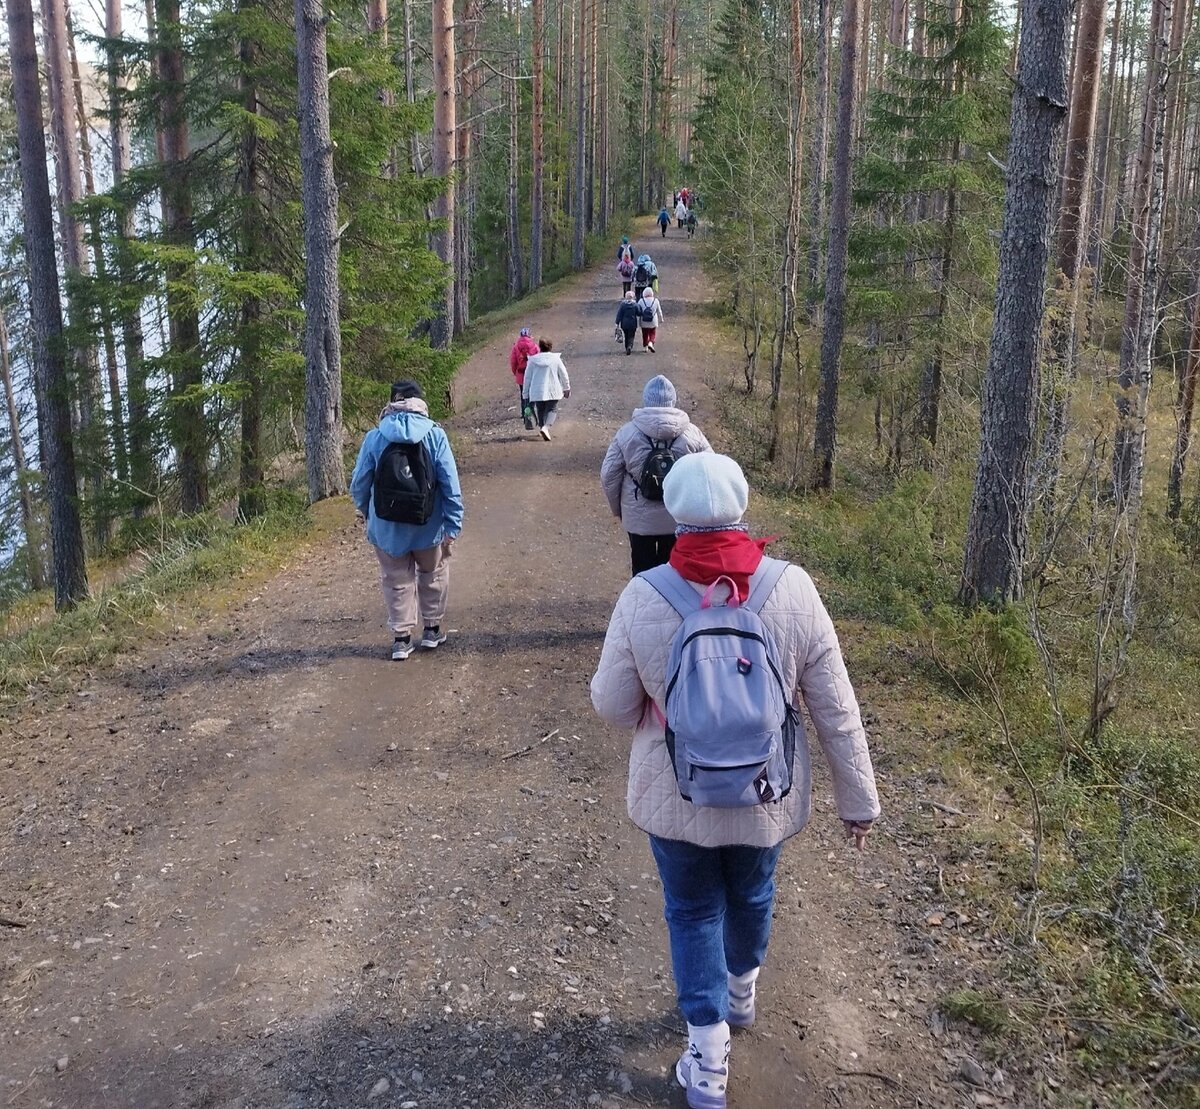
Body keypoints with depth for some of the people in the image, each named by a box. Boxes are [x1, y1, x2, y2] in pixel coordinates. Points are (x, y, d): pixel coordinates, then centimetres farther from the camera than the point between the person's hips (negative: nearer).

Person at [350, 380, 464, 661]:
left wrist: (366, 512, 19)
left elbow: (359, 484, -1)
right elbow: (450, 485, -11)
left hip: (387, 529, 0)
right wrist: (453, 527, -5)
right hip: (428, 527, 0)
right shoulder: (435, 435, -10)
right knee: (432, 575, 24)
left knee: (396, 581, 19)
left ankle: (401, 637, 22)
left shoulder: (374, 438, -8)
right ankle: (432, 629, 34)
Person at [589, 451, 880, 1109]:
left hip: (676, 796, -2)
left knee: (693, 912, 21)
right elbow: (836, 709, -12)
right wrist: (859, 798, 0)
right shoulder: (792, 589, -19)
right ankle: (741, 991, 56)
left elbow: (612, 705, -10)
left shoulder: (642, 597, -22)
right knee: (752, 896, 29)